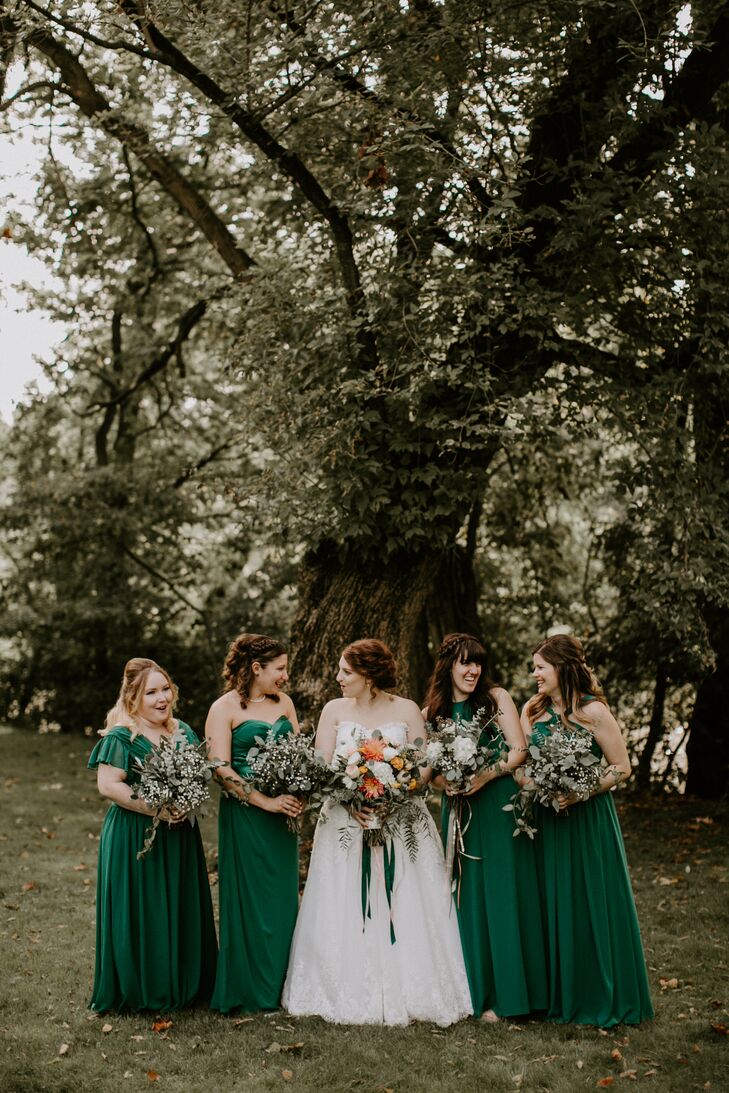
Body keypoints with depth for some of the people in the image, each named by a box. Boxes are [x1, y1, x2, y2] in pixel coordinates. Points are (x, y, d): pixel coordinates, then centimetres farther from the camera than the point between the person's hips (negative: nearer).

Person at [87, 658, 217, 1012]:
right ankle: (140, 990, 11)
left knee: (182, 911, 10)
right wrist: (156, 808, -21)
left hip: (180, 835, 6)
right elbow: (108, 785, -17)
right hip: (135, 836, -6)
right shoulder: (120, 737, -9)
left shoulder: (183, 732, 10)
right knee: (141, 913, -2)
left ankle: (183, 986, 22)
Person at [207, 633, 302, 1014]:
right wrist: (265, 802, -19)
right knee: (249, 898, 1)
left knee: (282, 896, 10)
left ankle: (278, 985, 22)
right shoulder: (224, 708, -7)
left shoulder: (283, 703, 11)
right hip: (244, 814, -6)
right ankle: (248, 990, 13)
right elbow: (220, 769, -14)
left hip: (283, 809, 6)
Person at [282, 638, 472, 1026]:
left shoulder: (407, 710, 3)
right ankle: (352, 996, 7)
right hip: (346, 823, 1)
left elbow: (424, 766, -1)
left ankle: (406, 993, 6)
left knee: (404, 913, -2)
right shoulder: (335, 710, 6)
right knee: (345, 916, 0)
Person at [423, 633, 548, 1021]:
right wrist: (448, 784, -12)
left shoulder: (496, 698, 0)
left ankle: (502, 994, 5)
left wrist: (486, 775, -19)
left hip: (499, 806, -3)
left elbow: (519, 750, -6)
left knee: (500, 896, -2)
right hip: (459, 811, 3)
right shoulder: (432, 713, 8)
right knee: (466, 899, 5)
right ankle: (473, 989, 13)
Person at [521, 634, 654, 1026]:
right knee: (554, 906, 8)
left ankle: (603, 998, 14)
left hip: (589, 819, -5)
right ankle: (561, 996, 20)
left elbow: (622, 768, -8)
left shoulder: (593, 711, -10)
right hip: (547, 820, 5)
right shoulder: (532, 711, 5)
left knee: (594, 904, 1)